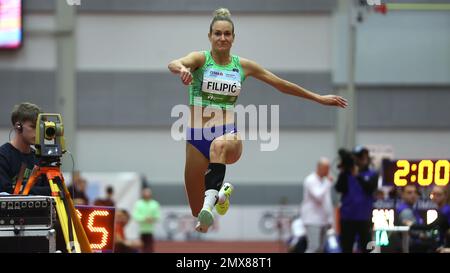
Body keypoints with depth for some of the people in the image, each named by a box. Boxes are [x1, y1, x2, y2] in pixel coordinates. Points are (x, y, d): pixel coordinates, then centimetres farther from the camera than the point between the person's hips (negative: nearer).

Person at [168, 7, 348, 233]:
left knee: (219, 145, -41)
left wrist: (319, 98, 19)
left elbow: (281, 84, 17)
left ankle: (211, 199, -47)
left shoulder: (242, 66, 7)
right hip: (197, 138, 0)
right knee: (198, 213, 0)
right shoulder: (200, 59, 0)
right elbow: (173, 64, -22)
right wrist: (181, 69, -48)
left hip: (229, 135, 0)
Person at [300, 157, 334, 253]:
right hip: (312, 220, -9)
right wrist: (328, 183, -17)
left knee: (320, 248, 6)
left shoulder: (325, 181, 17)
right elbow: (318, 197, -23)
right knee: (314, 247, -16)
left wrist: (330, 219, 19)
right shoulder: (310, 181, -9)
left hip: (323, 220, 9)